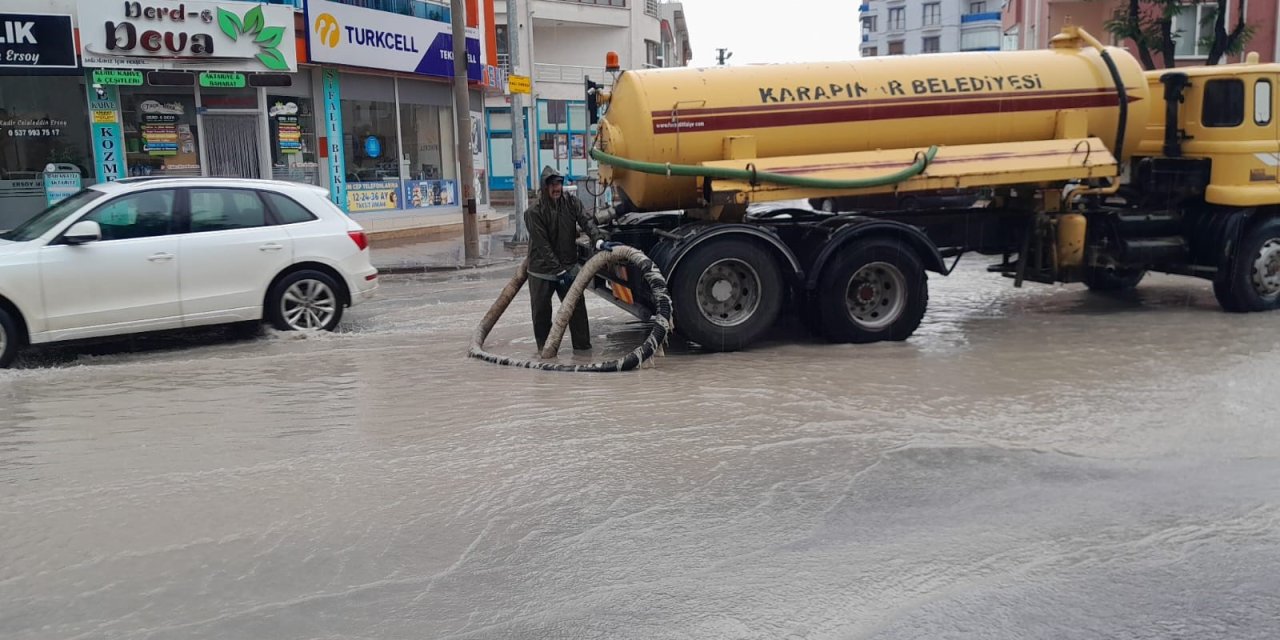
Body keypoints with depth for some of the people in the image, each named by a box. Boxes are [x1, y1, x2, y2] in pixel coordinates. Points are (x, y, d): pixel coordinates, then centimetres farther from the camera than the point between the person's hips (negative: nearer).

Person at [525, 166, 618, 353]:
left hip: (568, 267, 3)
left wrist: (599, 241, -35)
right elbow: (542, 245, -18)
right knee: (541, 310, 6)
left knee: (577, 306, -3)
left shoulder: (571, 201, -4)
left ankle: (582, 345, 6)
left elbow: (586, 221, -16)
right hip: (542, 270, -2)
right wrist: (559, 271, -19)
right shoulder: (534, 212, -16)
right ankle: (543, 347, 22)